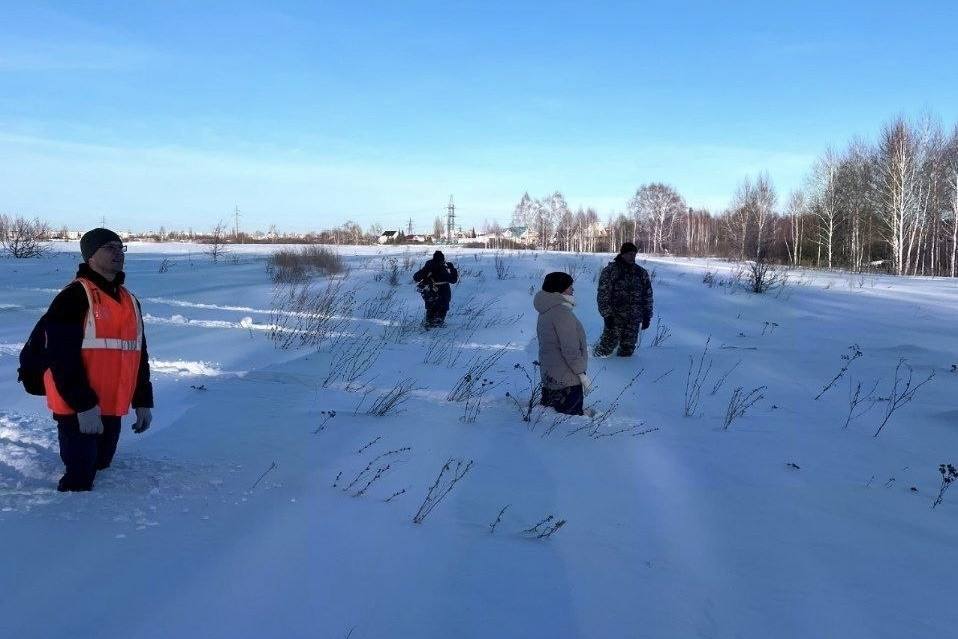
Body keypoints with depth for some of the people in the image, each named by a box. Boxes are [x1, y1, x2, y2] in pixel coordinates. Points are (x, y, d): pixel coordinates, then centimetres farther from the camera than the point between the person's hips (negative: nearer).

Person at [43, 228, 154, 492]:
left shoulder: (129, 301, 15)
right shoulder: (73, 298, -12)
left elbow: (138, 354, 20)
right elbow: (62, 357, -19)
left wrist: (143, 401, 17)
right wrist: (83, 404, -22)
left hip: (112, 410, 8)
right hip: (77, 411, -7)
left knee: (101, 470, 18)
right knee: (79, 480, -9)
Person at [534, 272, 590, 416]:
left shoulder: (545, 312, 9)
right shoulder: (561, 313, -21)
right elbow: (570, 349, -23)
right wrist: (582, 374, -16)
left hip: (549, 376, 10)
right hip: (567, 379, -10)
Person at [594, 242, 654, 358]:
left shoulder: (642, 273, 9)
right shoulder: (609, 271, -4)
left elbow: (648, 296, 14)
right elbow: (603, 295, -7)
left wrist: (647, 316, 9)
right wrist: (607, 315, -13)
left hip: (634, 320, 4)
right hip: (615, 317, -4)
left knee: (628, 349, 6)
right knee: (608, 345, -2)